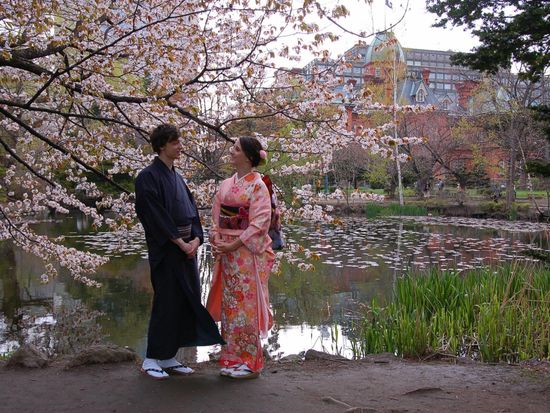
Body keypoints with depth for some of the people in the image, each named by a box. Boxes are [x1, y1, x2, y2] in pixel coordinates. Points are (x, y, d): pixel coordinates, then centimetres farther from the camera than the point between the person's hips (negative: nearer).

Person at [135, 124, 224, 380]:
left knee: (184, 303, 8)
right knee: (166, 303, -4)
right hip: (165, 251, -8)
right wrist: (180, 242, -16)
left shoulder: (176, 177, 17)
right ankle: (151, 359, 10)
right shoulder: (149, 177, -8)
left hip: (186, 247, 8)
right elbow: (155, 215, -15)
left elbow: (191, 210, 13)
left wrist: (196, 238, -3)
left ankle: (168, 357, 18)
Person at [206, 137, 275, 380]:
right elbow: (216, 216, 13)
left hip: (248, 253, -7)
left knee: (246, 305, -2)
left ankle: (250, 362, 9)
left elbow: (260, 223, -15)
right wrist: (217, 239, -5)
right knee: (229, 303, 10)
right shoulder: (226, 184, 12)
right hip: (226, 252, 7)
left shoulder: (258, 186, -9)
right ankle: (232, 359, 20)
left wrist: (233, 245, -17)